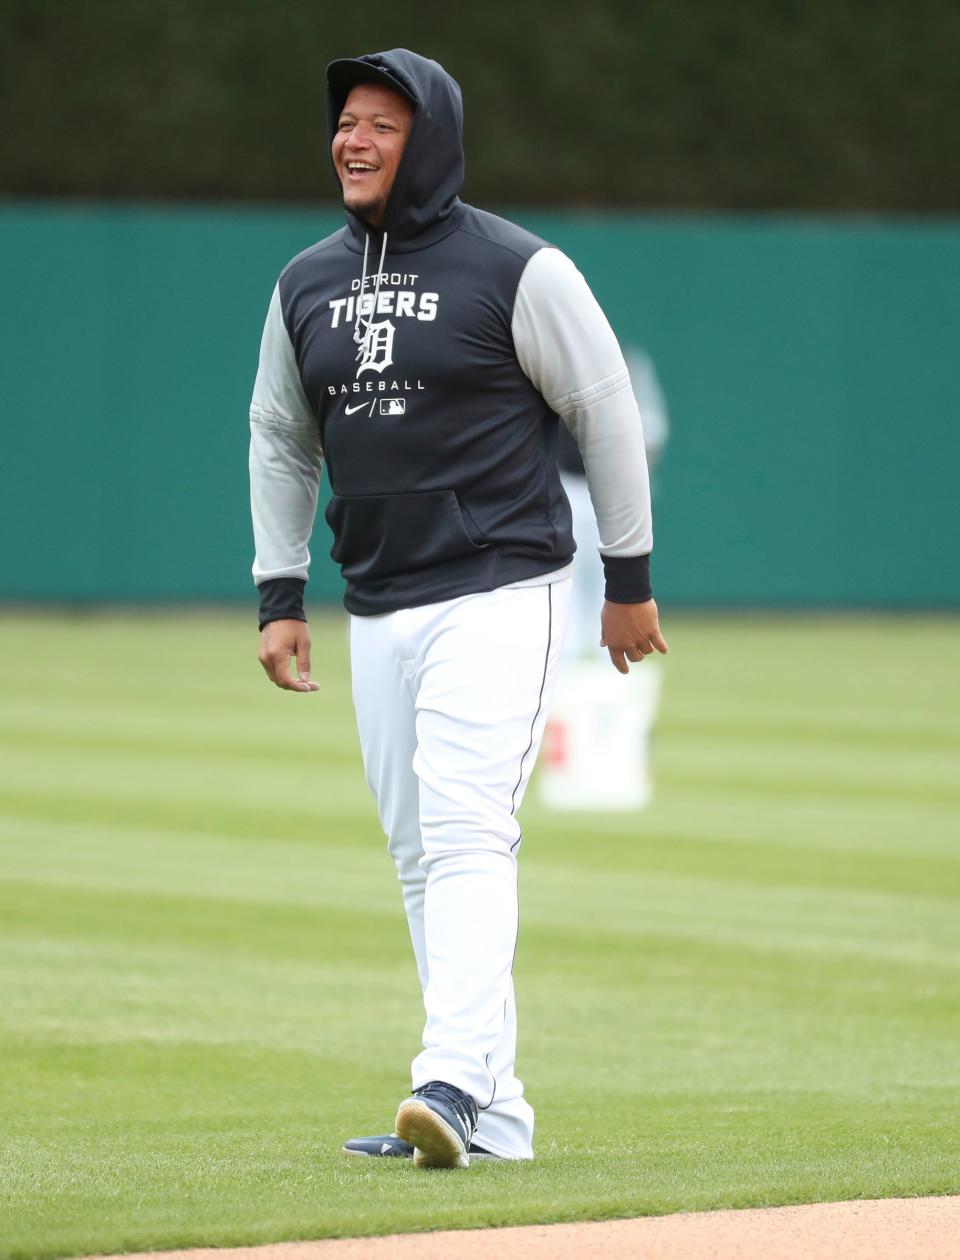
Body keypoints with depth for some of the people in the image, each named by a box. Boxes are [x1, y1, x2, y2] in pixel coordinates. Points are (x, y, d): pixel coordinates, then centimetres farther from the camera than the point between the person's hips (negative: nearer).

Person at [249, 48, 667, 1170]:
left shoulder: (518, 270, -8)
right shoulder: (306, 286, 9)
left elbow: (607, 413, -3)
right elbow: (281, 442, 19)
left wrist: (630, 581, -2)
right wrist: (279, 595, 12)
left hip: (498, 594, -7)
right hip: (378, 611, 7)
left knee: (465, 838, -20)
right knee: (422, 864, 7)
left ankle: (452, 1081, -30)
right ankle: (495, 1113, 12)